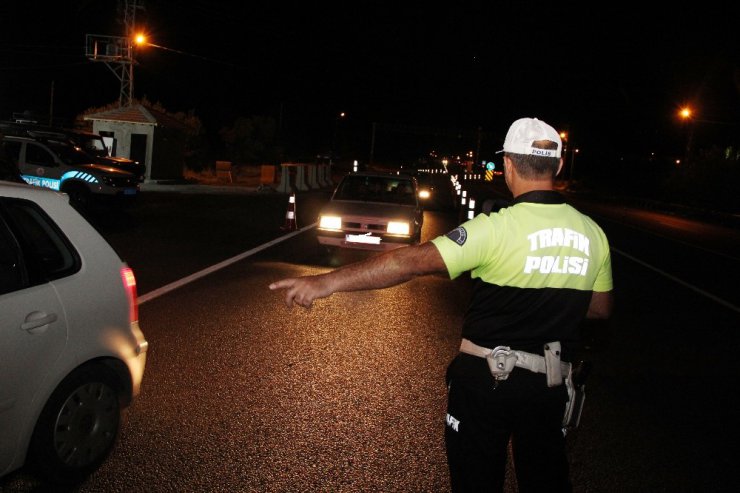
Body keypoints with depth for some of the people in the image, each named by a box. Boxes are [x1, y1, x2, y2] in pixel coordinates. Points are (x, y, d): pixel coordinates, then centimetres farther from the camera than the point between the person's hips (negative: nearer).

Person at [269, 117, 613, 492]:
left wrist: (329, 281, -26)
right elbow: (600, 308, 8)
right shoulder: (592, 233, -3)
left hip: (486, 377, -4)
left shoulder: (496, 228, -20)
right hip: (550, 382, 4)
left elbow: (414, 260, -26)